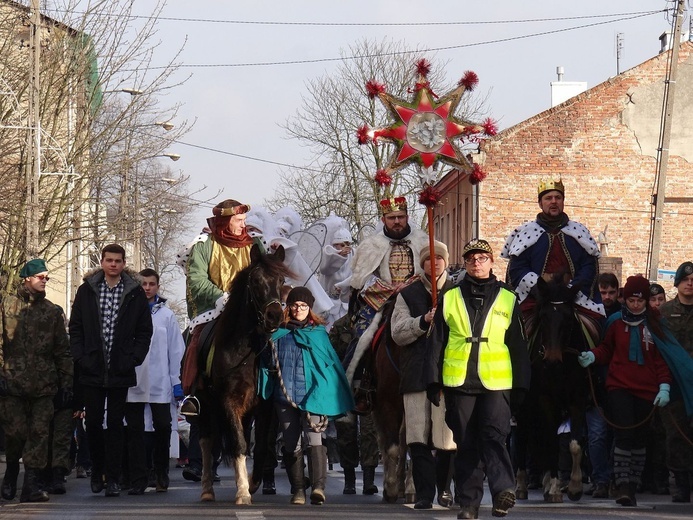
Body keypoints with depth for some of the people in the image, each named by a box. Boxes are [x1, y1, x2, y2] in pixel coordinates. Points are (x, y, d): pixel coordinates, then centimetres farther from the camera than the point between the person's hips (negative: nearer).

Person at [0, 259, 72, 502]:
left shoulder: (52, 311, 13)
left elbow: (63, 350, 14)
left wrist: (66, 382, 9)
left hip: (43, 385, 2)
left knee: (39, 434, -5)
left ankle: (31, 485, -4)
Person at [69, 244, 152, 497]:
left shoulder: (135, 293, 3)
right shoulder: (86, 291, 5)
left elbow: (144, 331, 5)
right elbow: (75, 328, 8)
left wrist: (133, 359, -5)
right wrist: (80, 357, -3)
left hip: (120, 372, -1)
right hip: (92, 371, 1)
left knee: (115, 424, 1)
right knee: (93, 422, 5)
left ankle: (113, 478, 4)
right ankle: (97, 471, 22)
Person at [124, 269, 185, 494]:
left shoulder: (166, 315, 6)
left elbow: (176, 350, 6)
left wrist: (177, 381, 1)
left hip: (160, 383, 0)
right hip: (132, 382, 0)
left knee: (163, 427, 1)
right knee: (135, 431, 2)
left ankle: (161, 473, 20)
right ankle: (137, 480, 6)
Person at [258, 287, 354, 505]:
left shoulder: (319, 332, 8)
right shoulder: (279, 333, 11)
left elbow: (331, 363, 10)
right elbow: (268, 362, 17)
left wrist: (334, 395, 3)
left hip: (312, 394, -2)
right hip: (285, 395, 2)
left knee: (315, 436, -18)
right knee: (291, 444, 5)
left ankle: (318, 486, -28)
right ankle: (298, 489, 12)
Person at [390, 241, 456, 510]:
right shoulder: (408, 295, 13)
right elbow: (398, 333, 2)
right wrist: (424, 321, -12)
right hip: (417, 374, 1)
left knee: (448, 437, -4)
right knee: (419, 438, -4)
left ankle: (445, 488, 14)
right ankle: (424, 494, 0)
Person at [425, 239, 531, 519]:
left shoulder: (507, 299, 9)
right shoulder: (450, 298, 10)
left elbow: (518, 345, 11)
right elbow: (436, 341, 9)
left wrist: (520, 385, 6)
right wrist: (433, 380, 3)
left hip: (496, 382, -1)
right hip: (458, 381, 1)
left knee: (494, 436, -17)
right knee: (465, 443, 4)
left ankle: (503, 490, -25)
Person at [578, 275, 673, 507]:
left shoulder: (654, 324, 4)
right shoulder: (616, 321, 3)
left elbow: (661, 358, 5)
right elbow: (606, 349, 10)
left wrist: (664, 387, -3)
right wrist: (592, 356, -12)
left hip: (646, 391, 2)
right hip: (619, 387, -2)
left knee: (639, 438, 7)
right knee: (624, 434, -13)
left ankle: (633, 487, 14)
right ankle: (622, 485, -15)